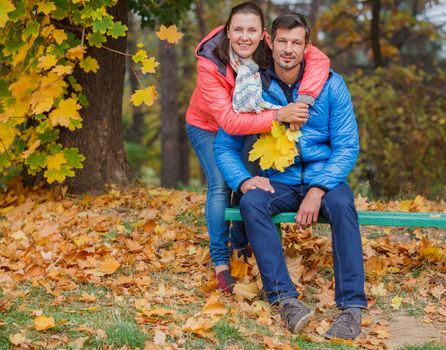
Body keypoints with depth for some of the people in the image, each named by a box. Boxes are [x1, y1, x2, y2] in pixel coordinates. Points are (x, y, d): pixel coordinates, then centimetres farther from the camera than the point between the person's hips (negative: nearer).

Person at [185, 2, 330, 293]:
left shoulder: (268, 48, -26)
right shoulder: (210, 63, -34)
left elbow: (319, 59, -35)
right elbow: (229, 121, -39)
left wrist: (303, 101, -51)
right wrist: (279, 115, -50)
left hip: (247, 124, 4)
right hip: (207, 127, -3)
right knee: (220, 184, -17)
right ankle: (221, 264, -10)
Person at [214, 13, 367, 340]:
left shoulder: (330, 85, -2)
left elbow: (347, 146, -5)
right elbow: (225, 146, 5)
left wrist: (318, 189, -20)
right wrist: (243, 179, -16)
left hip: (323, 179, -1)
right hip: (279, 183, 1)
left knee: (341, 203, -35)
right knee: (251, 202, -31)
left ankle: (352, 307, -34)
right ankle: (286, 298, -35)